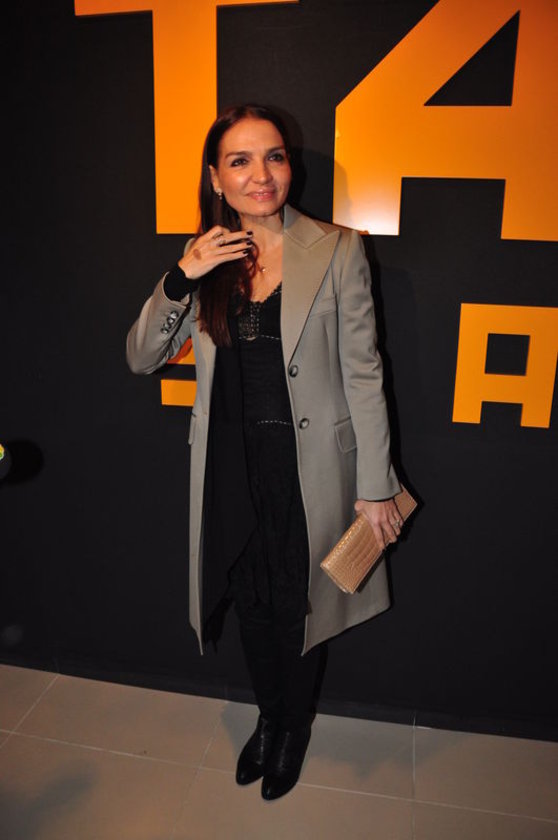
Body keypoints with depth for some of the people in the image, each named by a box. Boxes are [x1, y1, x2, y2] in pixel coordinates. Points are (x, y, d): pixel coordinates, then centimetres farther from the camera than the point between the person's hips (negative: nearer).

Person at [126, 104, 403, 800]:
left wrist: (376, 486, -8)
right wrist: (180, 279, -15)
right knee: (250, 600, 20)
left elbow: (363, 375, -8)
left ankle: (295, 725, 46)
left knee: (298, 602, 15)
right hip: (231, 464, 3)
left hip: (308, 466, -3)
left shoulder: (337, 251, -8)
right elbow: (142, 359, 1)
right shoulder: (207, 258, 2)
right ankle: (268, 716, 50)